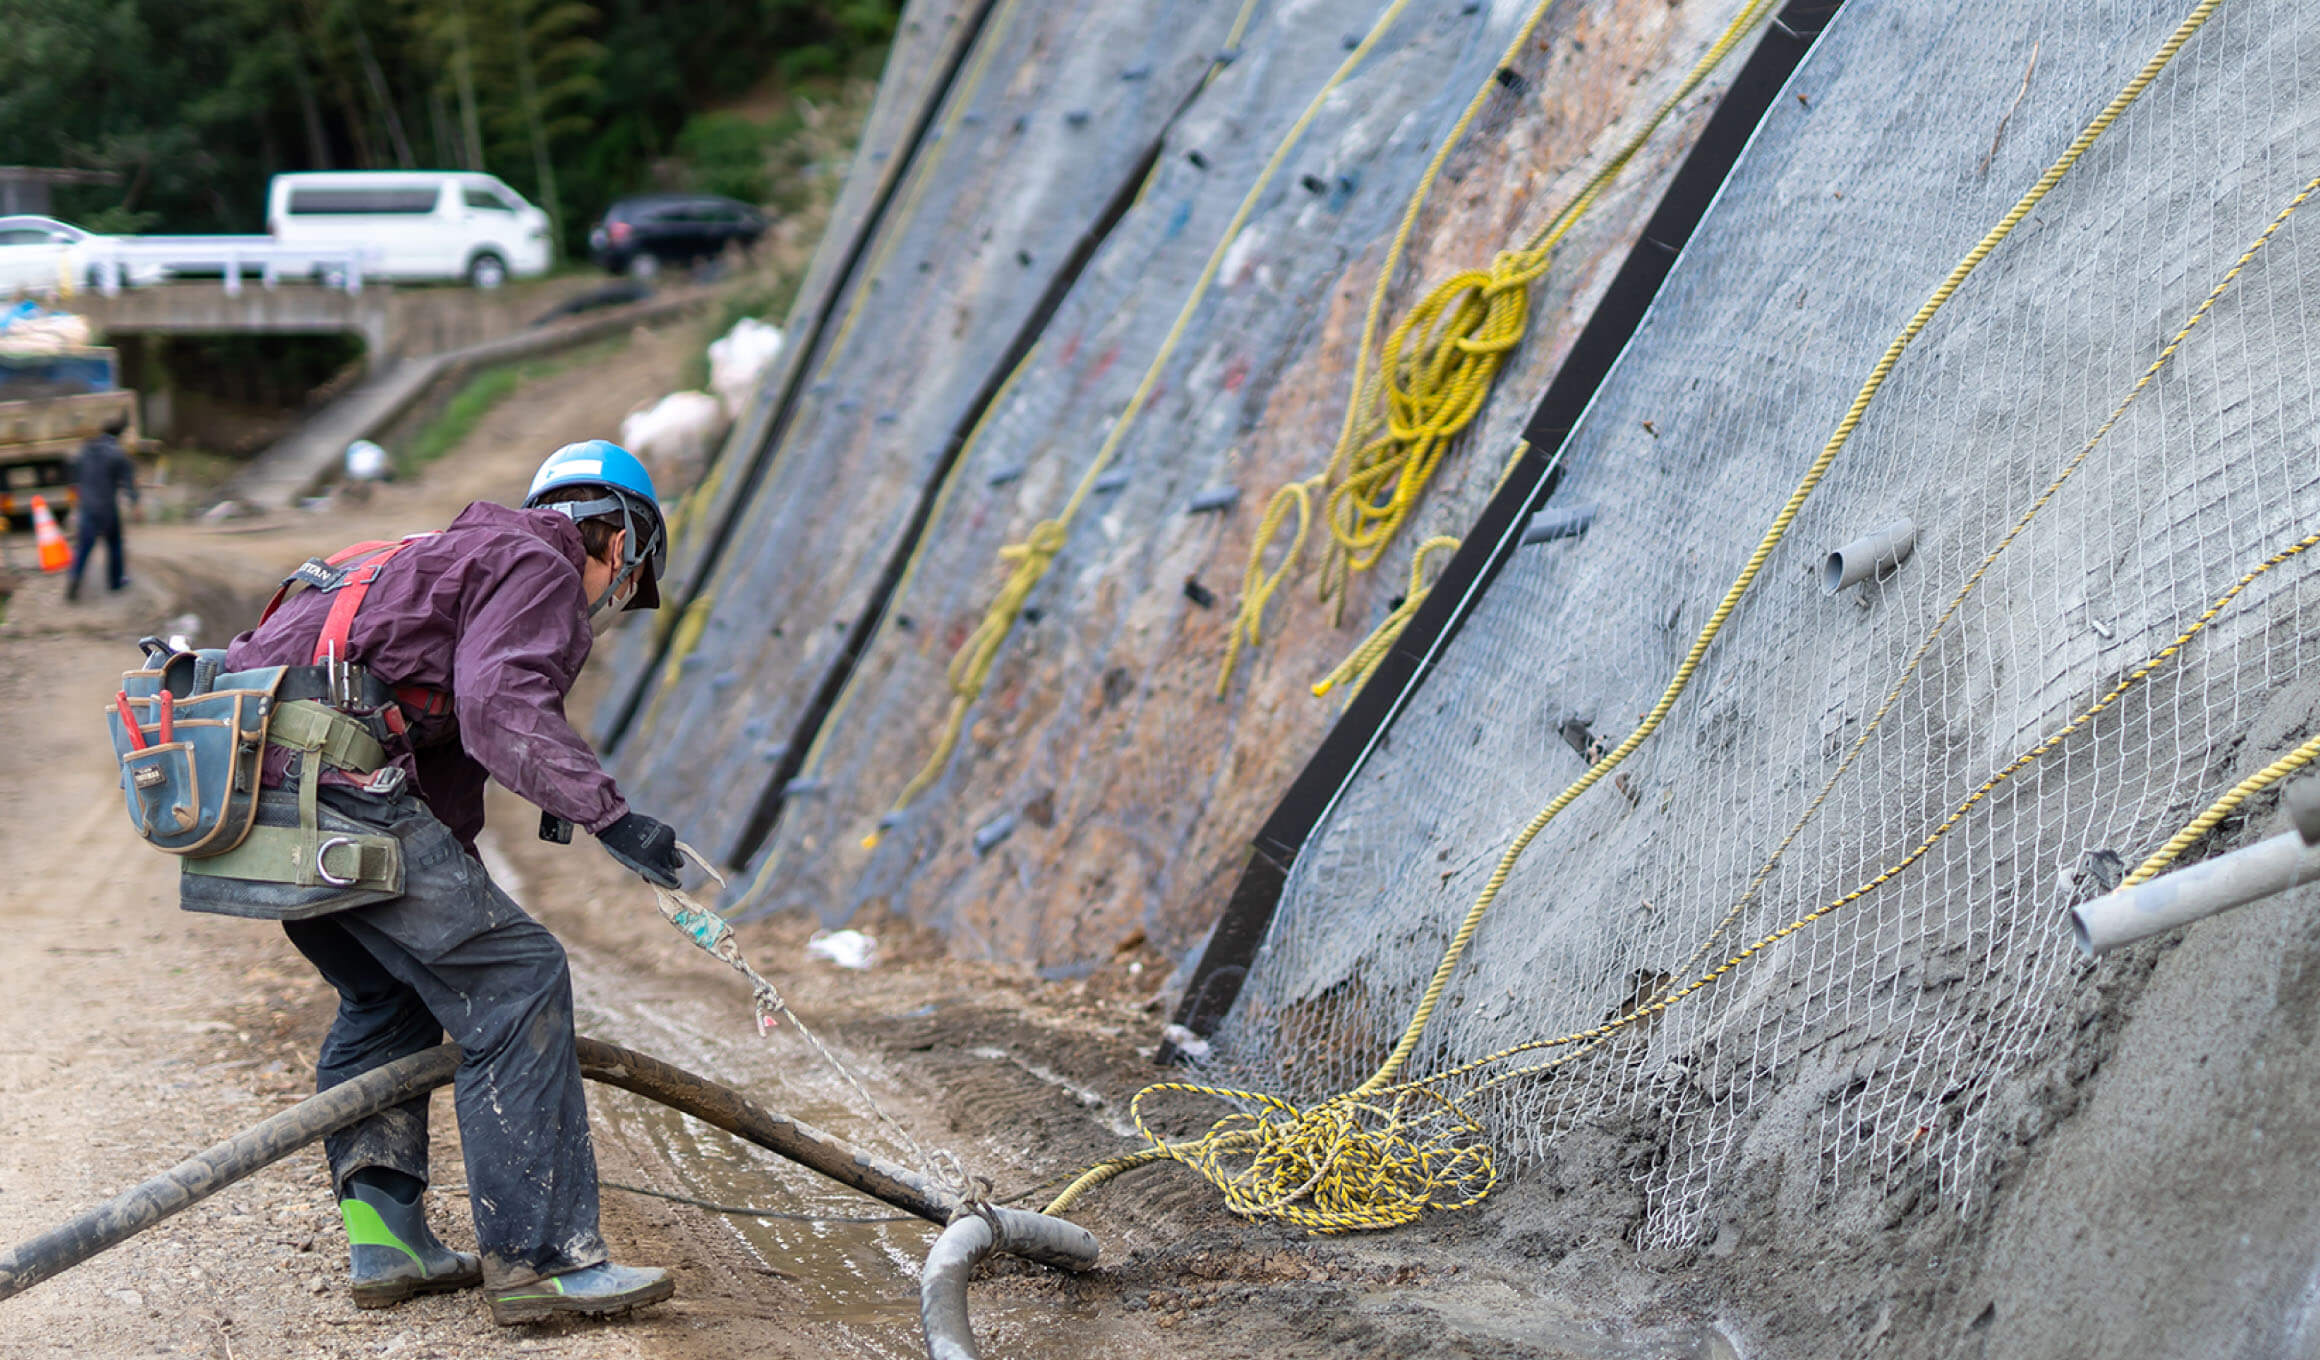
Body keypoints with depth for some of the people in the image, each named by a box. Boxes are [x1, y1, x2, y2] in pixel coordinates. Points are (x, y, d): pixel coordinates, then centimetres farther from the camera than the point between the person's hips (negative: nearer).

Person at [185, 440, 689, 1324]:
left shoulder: (458, 559, 33)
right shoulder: (537, 567, 4)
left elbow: (447, 783, 38)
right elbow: (502, 710, -17)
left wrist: (461, 908, 43)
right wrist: (607, 814, -22)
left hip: (240, 778, 10)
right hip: (326, 782, -10)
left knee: (387, 993, 25)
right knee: (517, 980, -5)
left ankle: (383, 1239, 23)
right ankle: (539, 1258, -3)